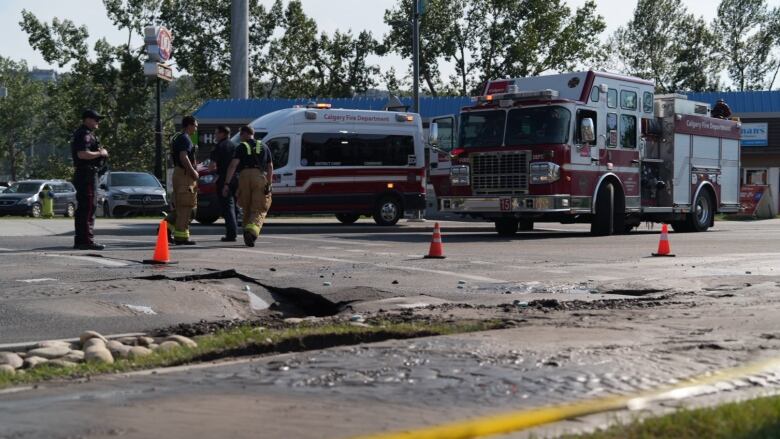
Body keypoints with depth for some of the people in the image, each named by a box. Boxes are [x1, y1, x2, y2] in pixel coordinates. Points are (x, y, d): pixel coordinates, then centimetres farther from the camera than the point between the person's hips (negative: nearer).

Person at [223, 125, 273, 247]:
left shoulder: (241, 147, 9)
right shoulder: (264, 147, 19)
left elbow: (233, 165, -4)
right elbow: (270, 167, 13)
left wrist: (226, 184, -8)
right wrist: (269, 184, 12)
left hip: (245, 176, 0)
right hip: (260, 178, 1)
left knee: (247, 209, 14)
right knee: (259, 210, -3)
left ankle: (248, 235, 18)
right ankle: (252, 231, -28)